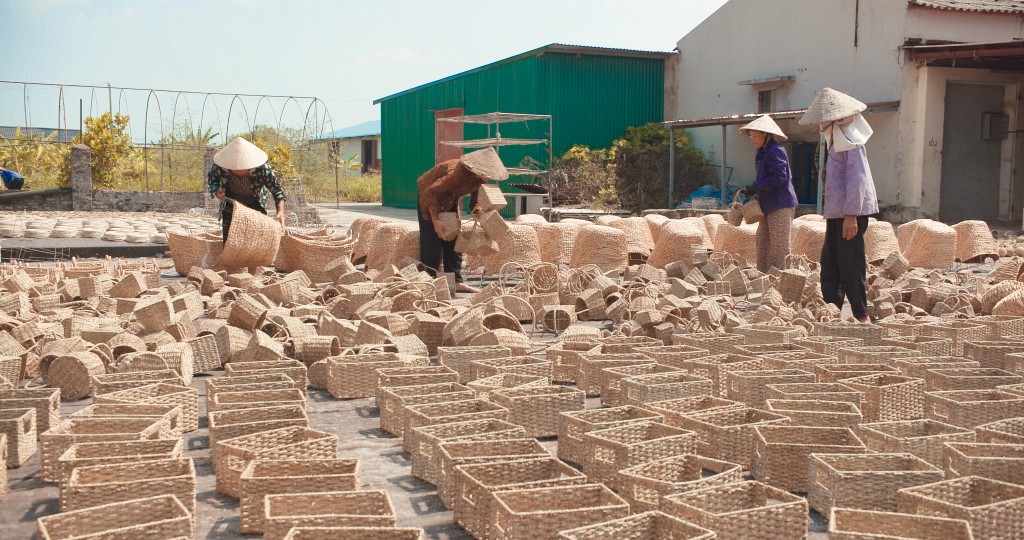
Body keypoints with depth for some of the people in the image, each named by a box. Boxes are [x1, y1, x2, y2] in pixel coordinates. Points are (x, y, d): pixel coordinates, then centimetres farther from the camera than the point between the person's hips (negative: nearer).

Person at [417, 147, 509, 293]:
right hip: (429, 197, -7)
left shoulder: (480, 178, -14)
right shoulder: (457, 173, -37)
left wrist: (479, 212, -25)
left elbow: (475, 202, -2)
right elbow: (431, 193, -34)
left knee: (454, 239, 4)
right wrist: (436, 221, -33)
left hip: (451, 201, 7)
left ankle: (456, 281, 7)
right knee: (432, 239, -12)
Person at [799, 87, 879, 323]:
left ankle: (861, 315, 1)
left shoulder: (849, 140, -13)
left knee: (851, 263, -6)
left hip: (851, 211, -10)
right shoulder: (836, 138, 17)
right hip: (837, 211, 10)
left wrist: (851, 215, -24)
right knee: (830, 262, 12)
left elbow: (857, 179, -20)